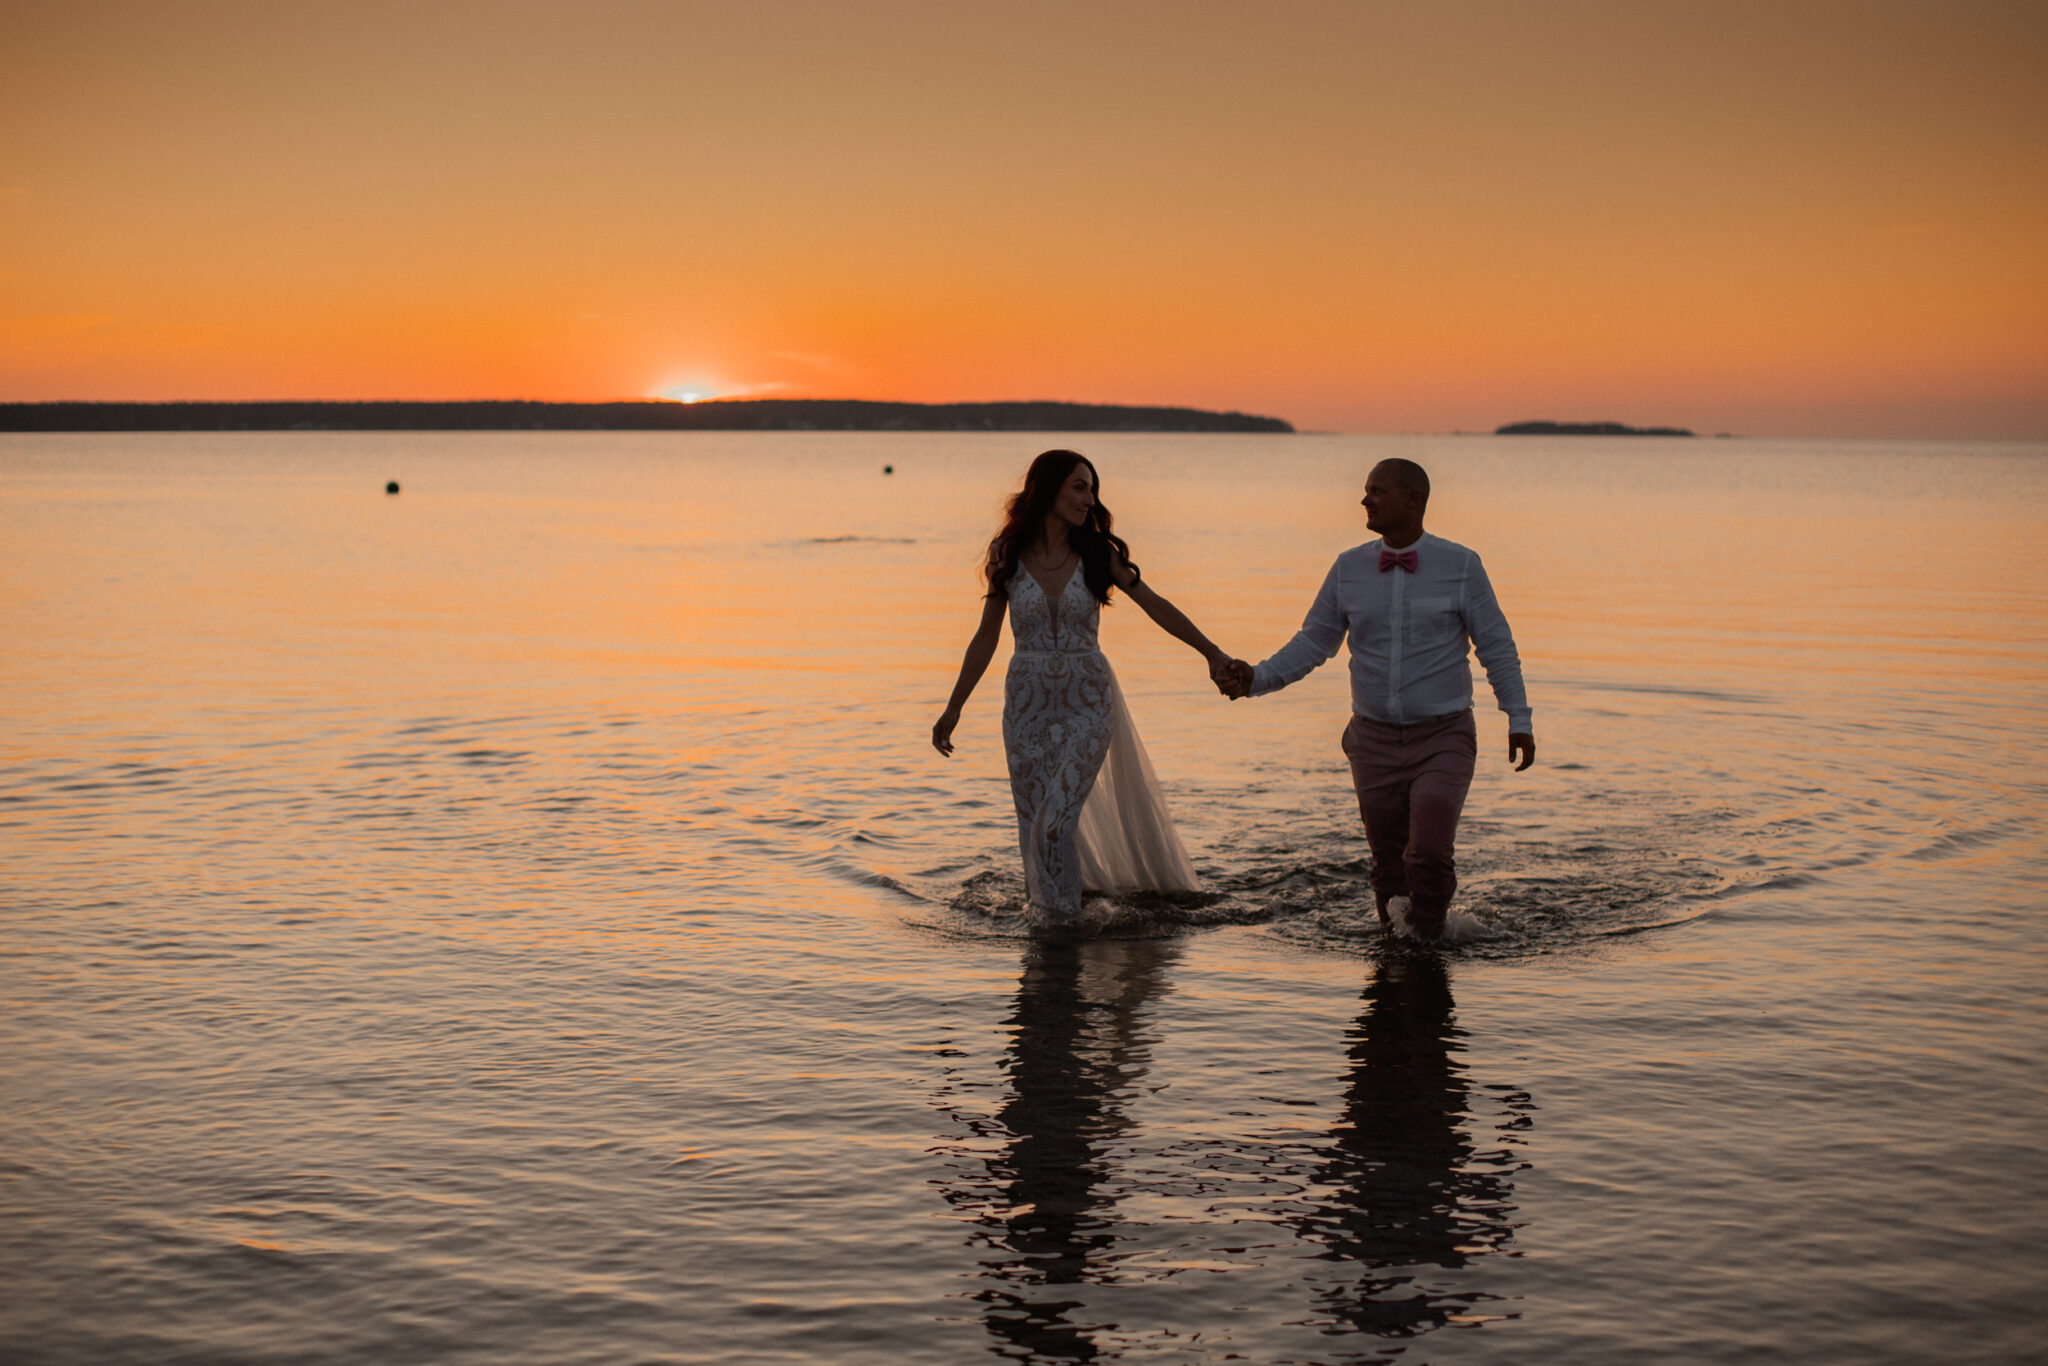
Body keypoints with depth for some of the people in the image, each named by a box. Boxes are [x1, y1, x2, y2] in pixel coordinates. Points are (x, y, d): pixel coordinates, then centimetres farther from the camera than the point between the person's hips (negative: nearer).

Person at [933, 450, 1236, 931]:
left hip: (1087, 704, -1)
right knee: (1034, 824, 5)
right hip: (1027, 704, 1)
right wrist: (954, 708, 8)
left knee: (1056, 821, -13)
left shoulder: (1097, 553, -3)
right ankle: (1043, 912, 24)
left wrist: (1212, 653, -4)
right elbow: (986, 637, 7)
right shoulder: (1007, 556, -2)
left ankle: (1057, 913, 7)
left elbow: (1156, 606, 2)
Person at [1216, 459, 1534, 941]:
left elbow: (1497, 647, 1)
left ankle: (1425, 940, 2)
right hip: (1375, 741, 3)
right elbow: (1312, 642, 6)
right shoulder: (1349, 568, 3)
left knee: (1430, 853, -18)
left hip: (1443, 739, -3)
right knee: (1389, 864, 7)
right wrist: (1255, 679, -7)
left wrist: (1520, 719, -2)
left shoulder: (1460, 566, -4)